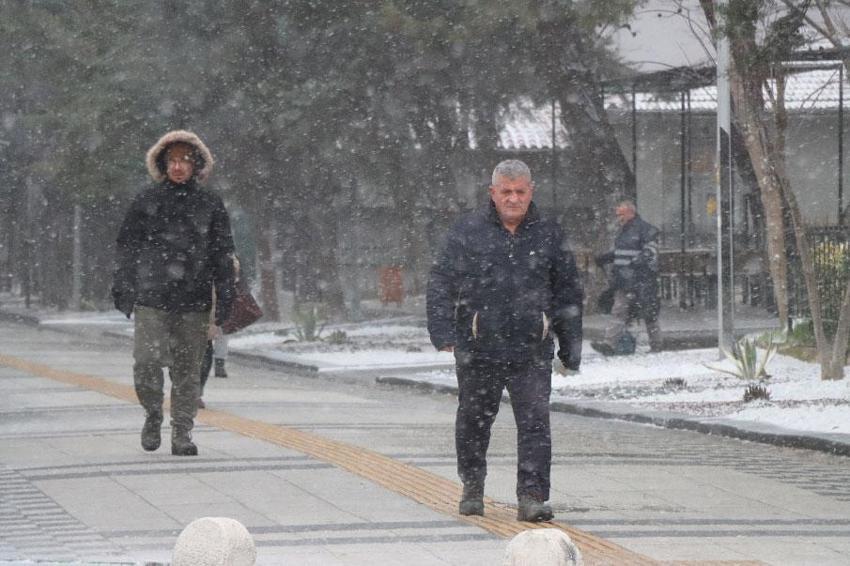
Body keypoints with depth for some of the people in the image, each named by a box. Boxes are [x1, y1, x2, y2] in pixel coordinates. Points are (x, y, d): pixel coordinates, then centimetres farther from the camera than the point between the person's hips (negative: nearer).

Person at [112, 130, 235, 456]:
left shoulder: (210, 206, 9)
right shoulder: (146, 203, 6)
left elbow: (223, 256, 11)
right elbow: (127, 249, 10)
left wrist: (225, 300, 6)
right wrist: (123, 291, 5)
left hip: (194, 302, 1)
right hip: (151, 299, -1)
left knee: (188, 369, 2)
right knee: (147, 361, -12)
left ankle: (182, 434, 11)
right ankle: (153, 414, 13)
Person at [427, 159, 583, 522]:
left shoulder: (548, 235, 8)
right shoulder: (468, 231, 2)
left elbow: (568, 294, 15)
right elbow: (441, 284, 0)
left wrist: (570, 348, 15)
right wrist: (443, 332, -12)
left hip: (532, 353, 0)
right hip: (478, 349, 0)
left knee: (535, 422, -10)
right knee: (474, 421, 12)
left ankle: (531, 496, -9)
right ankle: (472, 488, 31)